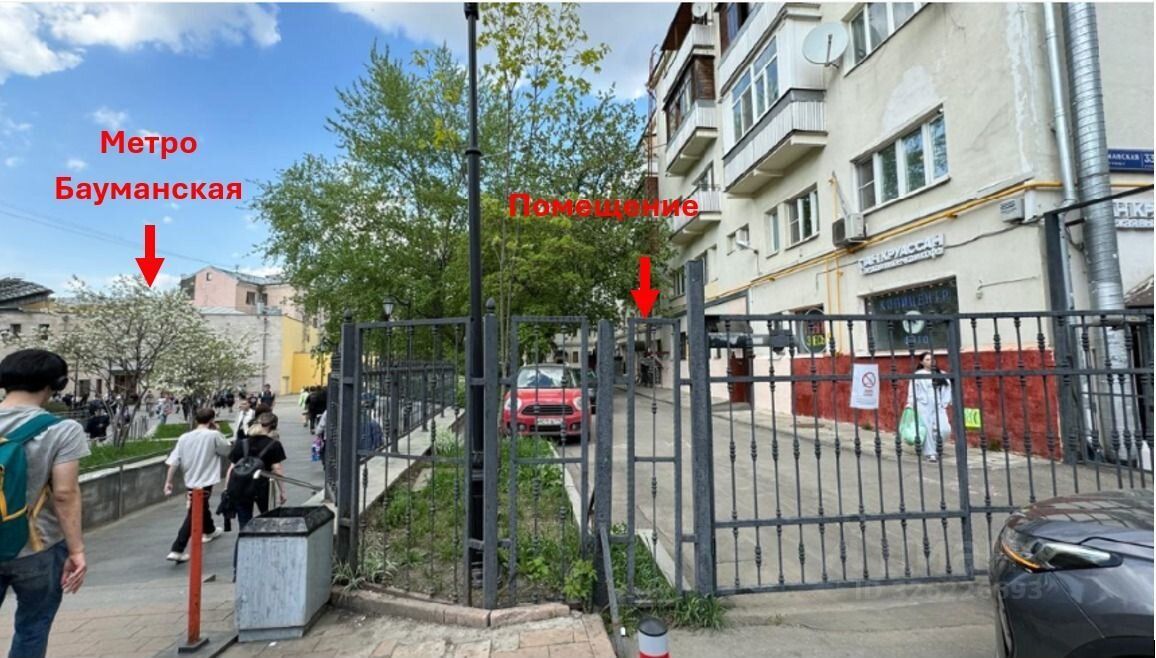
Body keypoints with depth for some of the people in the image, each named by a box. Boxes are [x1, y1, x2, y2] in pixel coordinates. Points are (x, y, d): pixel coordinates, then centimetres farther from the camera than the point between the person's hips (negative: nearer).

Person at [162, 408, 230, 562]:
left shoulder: (184, 437, -1)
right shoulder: (213, 435, -14)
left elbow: (174, 462, -2)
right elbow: (226, 450, 1)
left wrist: (168, 482, 6)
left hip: (190, 481, 6)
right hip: (205, 481, -6)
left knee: (203, 507, 27)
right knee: (193, 515, -1)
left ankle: (209, 531, 50)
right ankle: (177, 550, -6)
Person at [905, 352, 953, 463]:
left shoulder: (941, 374, 11)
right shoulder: (917, 375, 1)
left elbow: (947, 389, 12)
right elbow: (913, 391, -3)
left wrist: (944, 403, 3)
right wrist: (910, 404, -13)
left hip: (939, 407, 3)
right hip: (923, 406, -3)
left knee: (945, 430, -6)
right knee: (927, 429, -3)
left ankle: (936, 448, 19)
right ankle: (930, 453, 6)